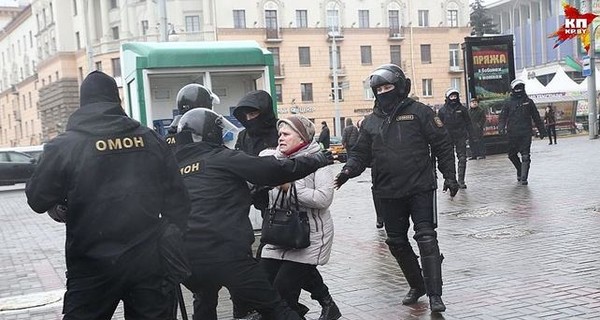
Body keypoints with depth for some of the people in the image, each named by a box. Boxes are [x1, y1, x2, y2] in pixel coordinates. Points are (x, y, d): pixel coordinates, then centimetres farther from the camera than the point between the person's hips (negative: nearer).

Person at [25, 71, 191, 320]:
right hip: (149, 262, 2)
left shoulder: (63, 147, -7)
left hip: (93, 267, -2)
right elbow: (178, 201, 3)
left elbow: (37, 200, -1)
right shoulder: (150, 140, 2)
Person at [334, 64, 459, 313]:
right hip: (388, 193, 5)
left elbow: (442, 145, 0)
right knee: (397, 242, 12)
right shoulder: (371, 122, 9)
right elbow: (361, 153, 11)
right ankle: (416, 286, 30)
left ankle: (434, 295, -5)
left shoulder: (419, 112, -2)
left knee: (426, 238, -10)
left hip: (420, 189, -5)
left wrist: (449, 176, -3)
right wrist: (349, 170, -8)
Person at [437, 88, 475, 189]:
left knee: (462, 159, -1)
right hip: (448, 138, -1)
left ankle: (461, 180, 4)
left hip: (461, 137, 1)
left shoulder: (462, 109, 5)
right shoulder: (442, 110, 2)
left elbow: (468, 123, 10)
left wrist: (471, 136, 6)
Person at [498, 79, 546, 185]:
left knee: (525, 156, -7)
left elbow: (536, 117, 15)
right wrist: (501, 127, -18)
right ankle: (520, 170, 34)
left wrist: (541, 130, 17)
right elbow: (502, 116, 1)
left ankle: (523, 178, -6)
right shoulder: (508, 102, 5)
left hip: (526, 133, 0)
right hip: (512, 134, 1)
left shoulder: (528, 101, 8)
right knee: (512, 155, 10)